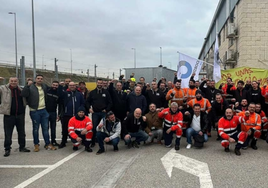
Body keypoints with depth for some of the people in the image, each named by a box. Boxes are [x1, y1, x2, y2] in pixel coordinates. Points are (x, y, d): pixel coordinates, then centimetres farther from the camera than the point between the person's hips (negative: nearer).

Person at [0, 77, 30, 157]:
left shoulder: (21, 90, 9)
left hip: (20, 114, 4)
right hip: (9, 115, -4)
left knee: (21, 132, 13)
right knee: (8, 133, 2)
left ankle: (22, 147, 27)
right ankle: (7, 149, 14)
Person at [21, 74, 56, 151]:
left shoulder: (44, 86, 9)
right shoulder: (31, 87, -8)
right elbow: (23, 94, -24)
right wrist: (28, 85, -30)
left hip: (44, 110, 5)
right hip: (35, 111, -5)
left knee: (45, 128, 10)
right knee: (36, 128, 6)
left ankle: (48, 144, 18)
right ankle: (36, 145, 18)